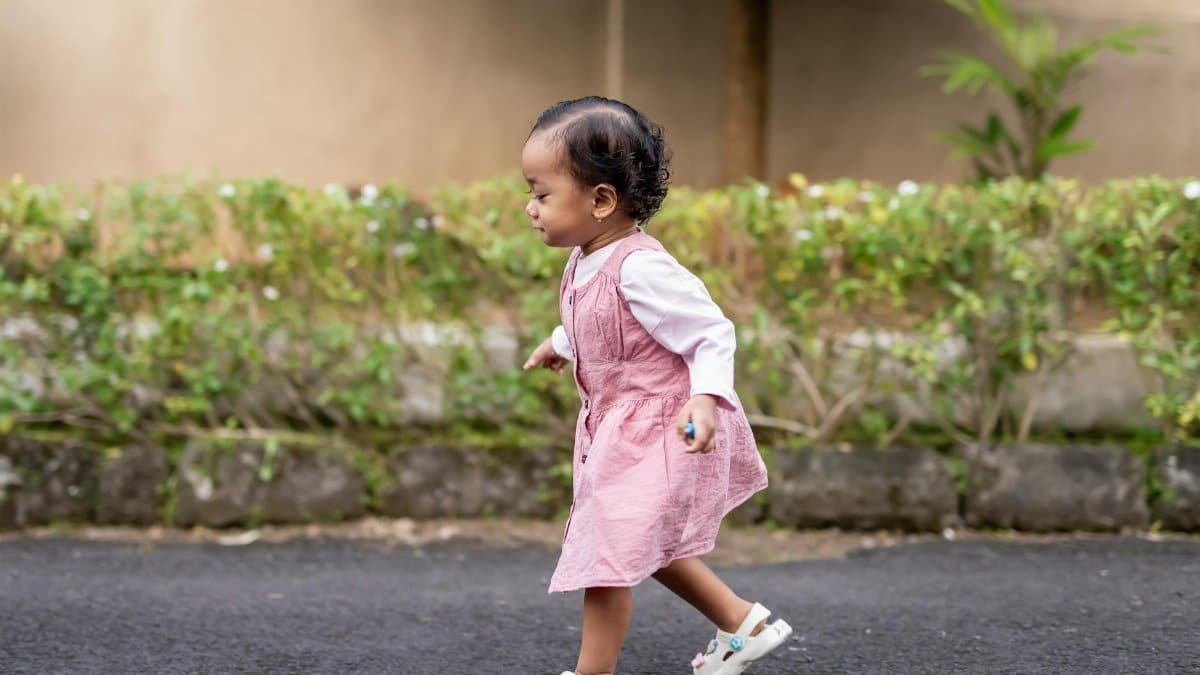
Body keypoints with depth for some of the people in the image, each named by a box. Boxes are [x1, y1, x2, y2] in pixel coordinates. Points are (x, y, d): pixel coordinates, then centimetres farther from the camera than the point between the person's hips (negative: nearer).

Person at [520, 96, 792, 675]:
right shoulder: (585, 263, 1)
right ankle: (741, 623, 37)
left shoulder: (640, 269, -28)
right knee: (647, 548, 23)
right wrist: (560, 343, 37)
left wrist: (706, 397, -36)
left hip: (656, 435, -10)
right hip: (617, 430, 10)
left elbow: (711, 333, -24)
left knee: (606, 557, -6)